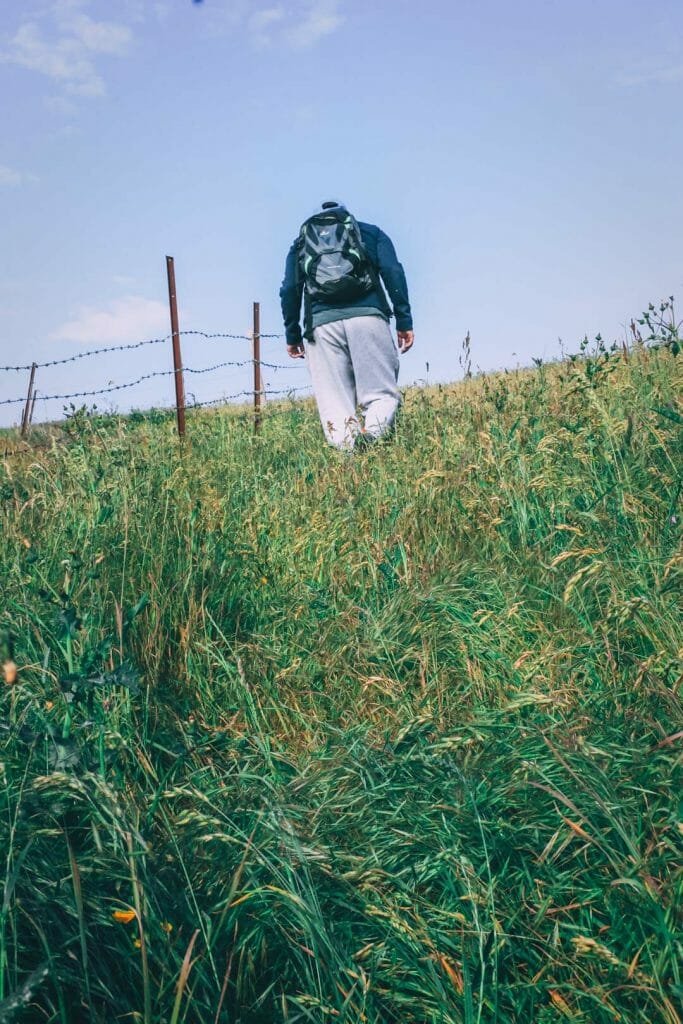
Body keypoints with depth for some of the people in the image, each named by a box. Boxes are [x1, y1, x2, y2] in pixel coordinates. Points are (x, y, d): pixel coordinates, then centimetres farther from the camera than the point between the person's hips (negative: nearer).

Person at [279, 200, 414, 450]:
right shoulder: (371, 232, 25)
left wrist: (292, 335, 17)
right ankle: (373, 432, -33)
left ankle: (347, 445, -30)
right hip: (367, 316, -1)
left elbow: (289, 290, 14)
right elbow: (393, 272, 8)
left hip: (321, 323, 1)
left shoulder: (300, 243, 28)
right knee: (382, 394, 0)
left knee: (335, 406, -1)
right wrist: (404, 321, 4)